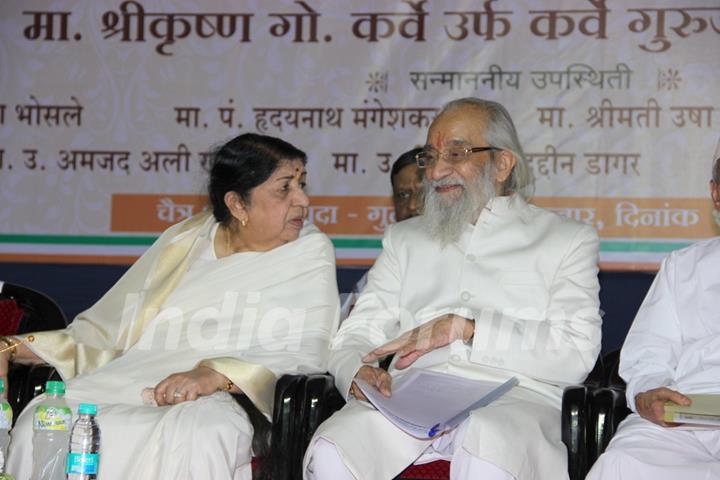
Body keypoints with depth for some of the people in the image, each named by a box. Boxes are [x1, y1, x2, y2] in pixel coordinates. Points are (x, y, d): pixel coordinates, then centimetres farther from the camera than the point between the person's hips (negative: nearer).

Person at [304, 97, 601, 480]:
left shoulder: (568, 240, 16)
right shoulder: (405, 239, 27)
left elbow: (577, 353, 0)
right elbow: (357, 334, 18)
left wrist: (465, 328, -8)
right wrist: (358, 372, -8)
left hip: (510, 397, -2)